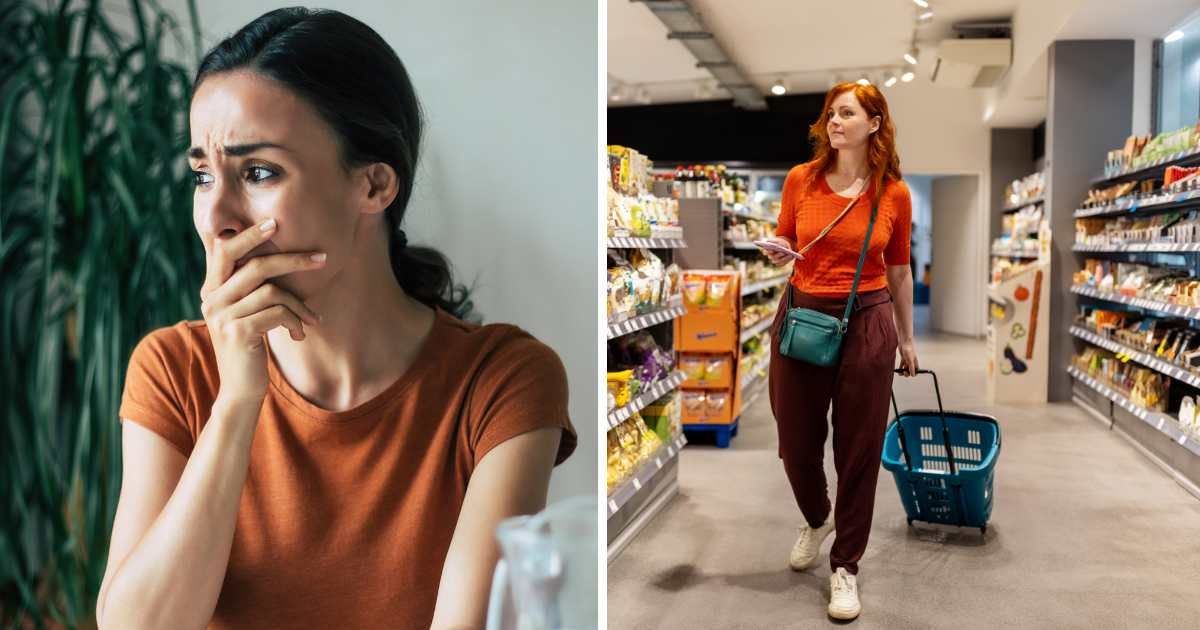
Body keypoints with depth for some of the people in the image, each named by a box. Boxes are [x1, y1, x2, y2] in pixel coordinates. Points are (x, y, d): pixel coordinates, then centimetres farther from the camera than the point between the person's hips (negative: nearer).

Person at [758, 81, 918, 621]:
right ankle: (817, 519, 43)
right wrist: (778, 253, -14)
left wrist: (907, 338, 14)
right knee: (796, 440, 11)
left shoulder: (894, 193, -2)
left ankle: (845, 566, 20)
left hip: (867, 323, -1)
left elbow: (899, 270, 8)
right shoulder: (800, 179, -2)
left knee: (859, 448, 4)